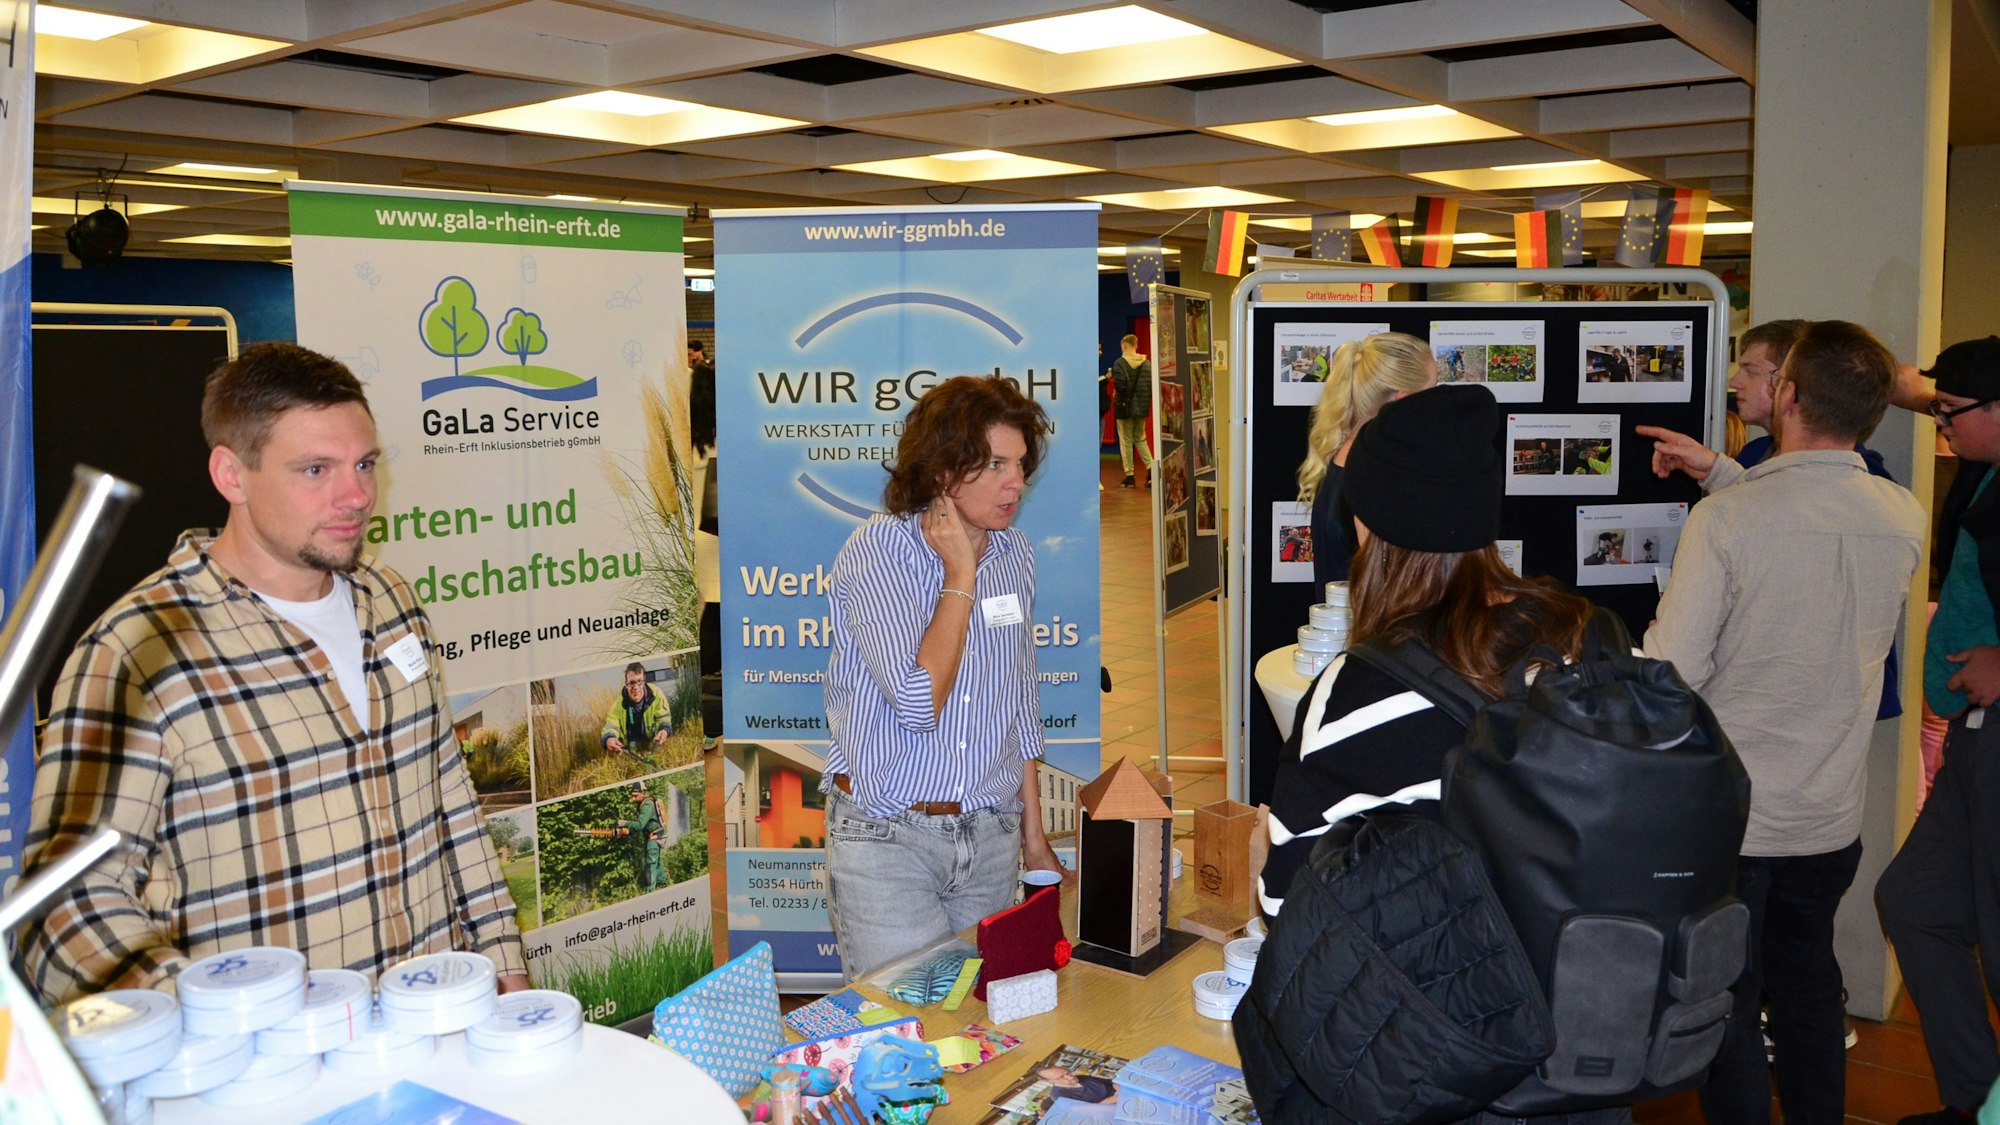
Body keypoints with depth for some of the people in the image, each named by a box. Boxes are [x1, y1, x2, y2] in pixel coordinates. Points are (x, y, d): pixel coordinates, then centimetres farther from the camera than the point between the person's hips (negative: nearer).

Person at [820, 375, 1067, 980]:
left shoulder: (1015, 554, 6)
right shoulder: (878, 549, -12)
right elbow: (919, 703, -22)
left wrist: (1034, 836, 17)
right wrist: (960, 574, -15)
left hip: (989, 837, 5)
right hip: (886, 838, -5)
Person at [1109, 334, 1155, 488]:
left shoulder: (1120, 363, -12)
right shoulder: (1146, 363, 3)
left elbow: (1120, 385, -21)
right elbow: (1152, 384, 0)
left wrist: (1116, 392, 0)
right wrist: (1146, 400, 10)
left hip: (1125, 407, -5)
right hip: (1142, 407, 5)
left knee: (1126, 441, 3)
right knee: (1140, 439, 17)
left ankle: (1129, 475, 4)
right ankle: (1151, 467, 0)